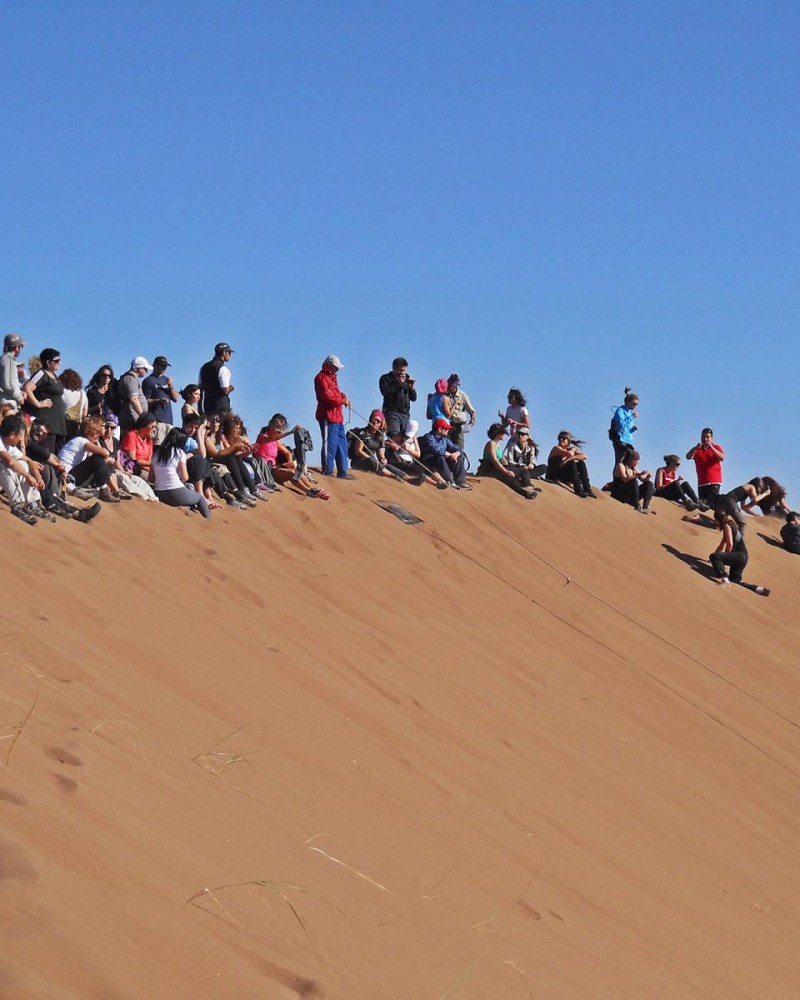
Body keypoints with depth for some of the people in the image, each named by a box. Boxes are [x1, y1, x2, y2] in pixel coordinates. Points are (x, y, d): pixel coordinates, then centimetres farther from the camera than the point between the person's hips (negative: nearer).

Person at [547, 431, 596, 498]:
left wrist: (571, 458, -18)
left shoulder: (570, 450, 11)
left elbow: (584, 456, -4)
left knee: (581, 463, -7)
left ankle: (587, 488, -19)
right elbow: (570, 454, -25)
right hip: (554, 476, -7)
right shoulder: (556, 448, -7)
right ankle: (578, 489, -36)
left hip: (564, 477, 7)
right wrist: (573, 450, -1)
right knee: (572, 462, -25)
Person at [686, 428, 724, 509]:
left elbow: (722, 458, -11)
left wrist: (711, 448, -20)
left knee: (712, 502, -18)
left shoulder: (716, 447, 8)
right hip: (702, 483, 2)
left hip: (714, 482, -2)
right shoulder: (697, 450, 12)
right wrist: (696, 448, -21)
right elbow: (688, 457, -5)